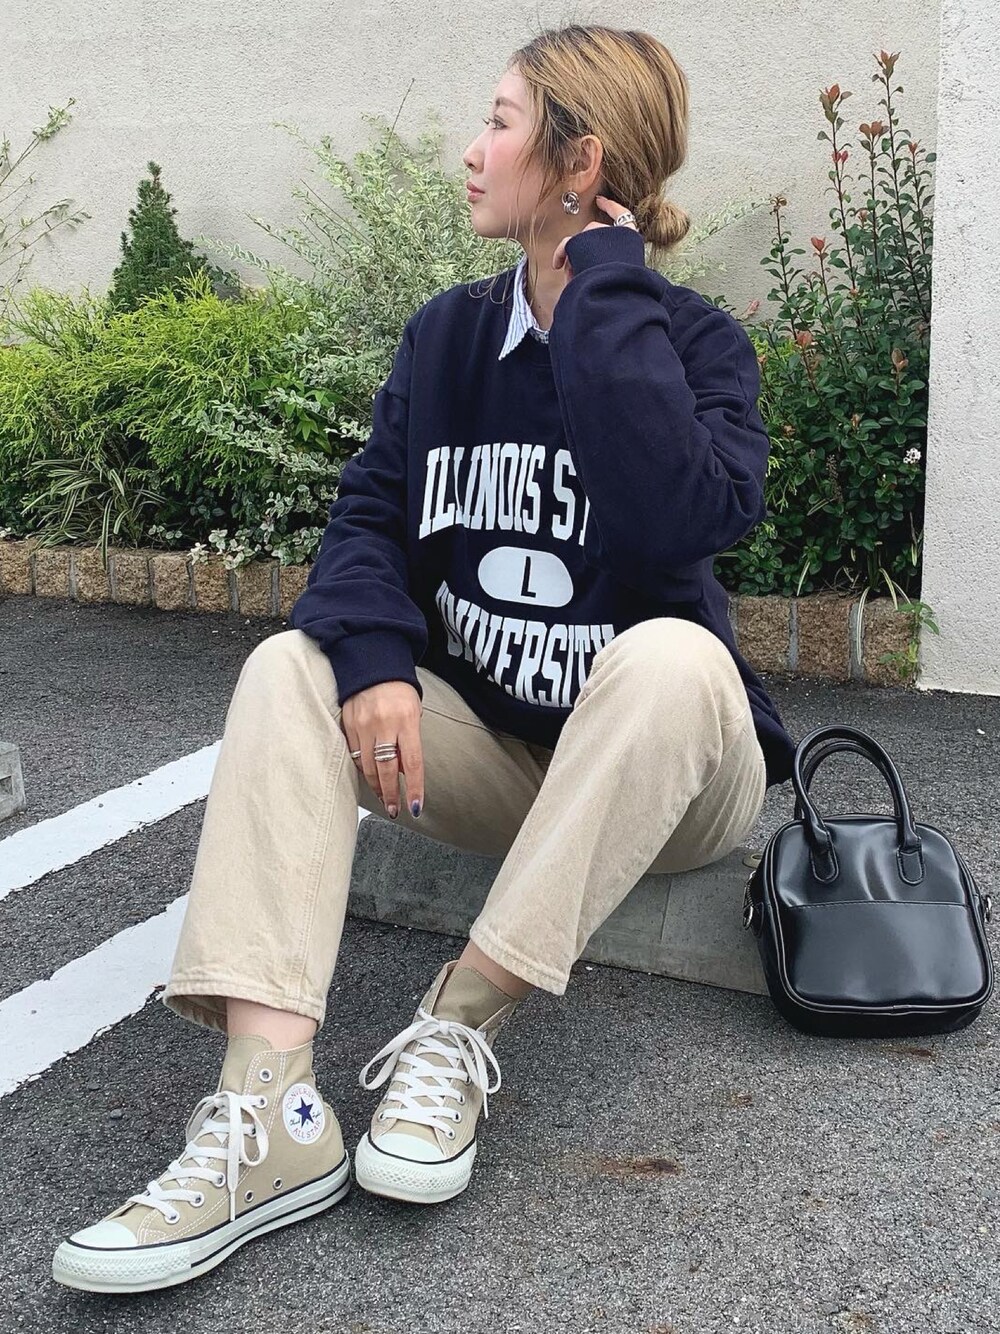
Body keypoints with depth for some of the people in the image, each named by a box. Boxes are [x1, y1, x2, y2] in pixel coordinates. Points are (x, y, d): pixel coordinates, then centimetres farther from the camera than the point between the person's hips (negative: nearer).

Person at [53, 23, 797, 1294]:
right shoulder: (446, 332, 5)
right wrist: (374, 657, -25)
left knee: (673, 654, -35)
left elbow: (683, 518, -30)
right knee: (290, 668, -19)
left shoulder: (695, 340, -10)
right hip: (486, 754, 4)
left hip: (656, 767, -4)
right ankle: (270, 1104, -34)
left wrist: (604, 281, -22)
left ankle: (459, 1025, -27)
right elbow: (370, 513, -3)